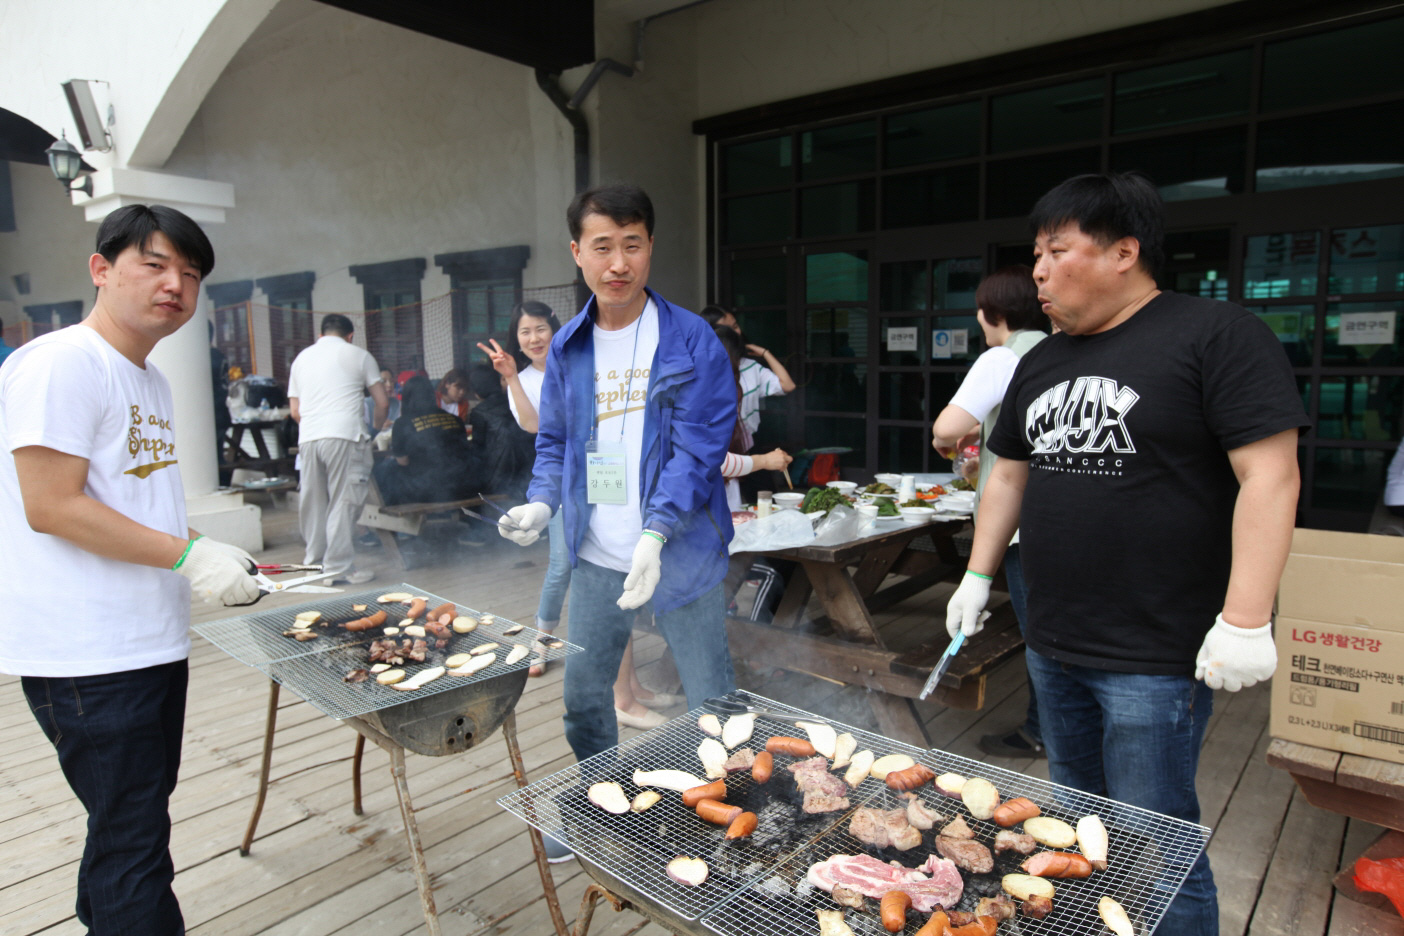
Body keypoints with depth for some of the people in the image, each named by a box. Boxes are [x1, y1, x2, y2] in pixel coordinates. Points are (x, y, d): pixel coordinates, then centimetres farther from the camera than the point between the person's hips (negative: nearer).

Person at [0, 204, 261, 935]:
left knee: (124, 828, 21)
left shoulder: (152, 380, 14)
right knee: (133, 846, 1)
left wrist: (210, 552, 8)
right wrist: (190, 556, -20)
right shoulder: (60, 362, -14)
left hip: (153, 644, 9)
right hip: (89, 658, -9)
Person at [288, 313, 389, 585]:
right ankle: (339, 568, -1)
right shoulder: (358, 355, 11)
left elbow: (295, 411, 19)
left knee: (313, 502, 12)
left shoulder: (302, 357, 22)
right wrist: (375, 429, 23)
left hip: (308, 437, 4)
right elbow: (383, 402, 7)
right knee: (342, 503, -2)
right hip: (344, 436, -4)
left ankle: (315, 562, 20)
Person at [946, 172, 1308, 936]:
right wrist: (978, 575, 14)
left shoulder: (1216, 336, -10)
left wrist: (1246, 620, -21)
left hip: (1157, 659, -7)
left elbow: (1270, 475, -16)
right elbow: (1009, 477, 17)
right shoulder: (1041, 363, 11)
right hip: (1053, 646, 7)